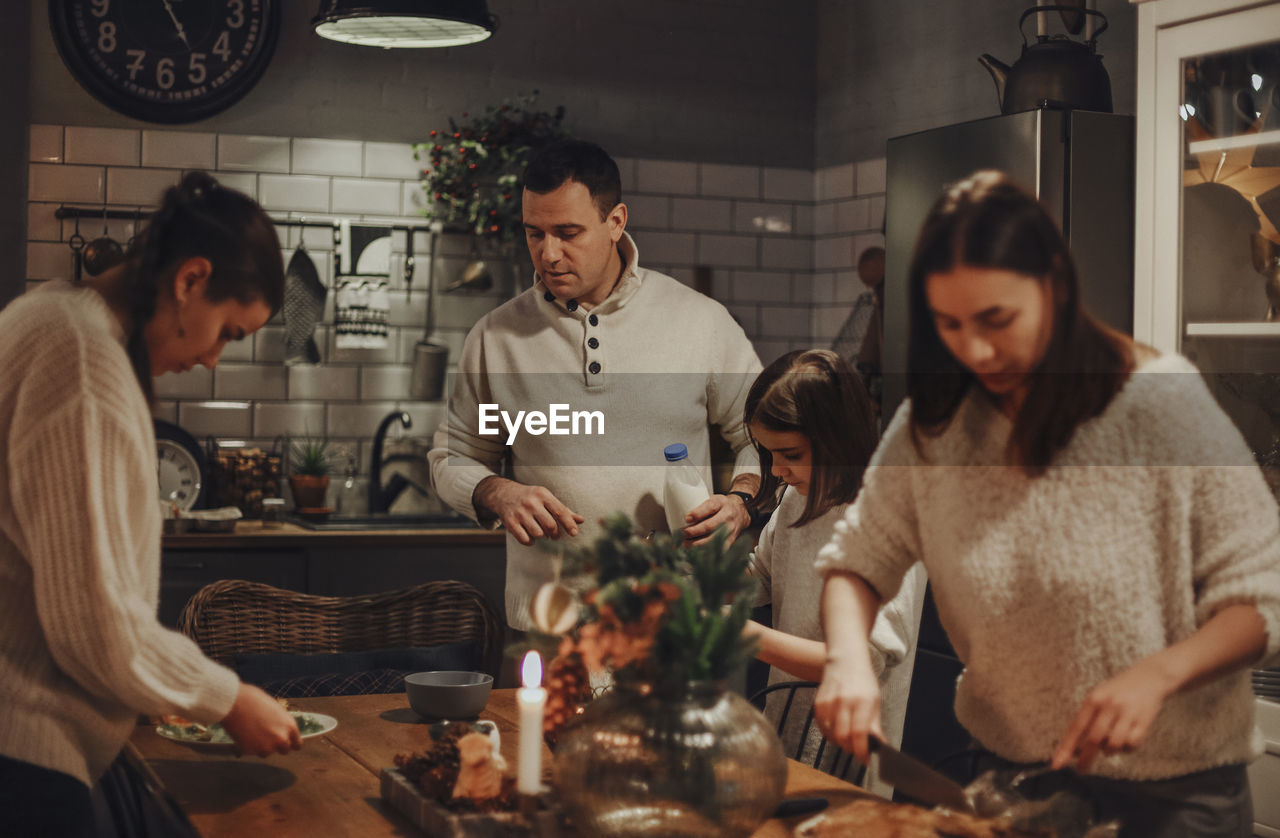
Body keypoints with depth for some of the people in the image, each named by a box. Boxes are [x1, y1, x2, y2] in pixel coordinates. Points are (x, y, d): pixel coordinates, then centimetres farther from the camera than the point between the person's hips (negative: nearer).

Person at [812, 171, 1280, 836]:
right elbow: (855, 561, 3)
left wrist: (1157, 673, -29)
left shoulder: (1165, 404, -16)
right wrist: (848, 662, -17)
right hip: (1010, 768, 4)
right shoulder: (933, 421, -4)